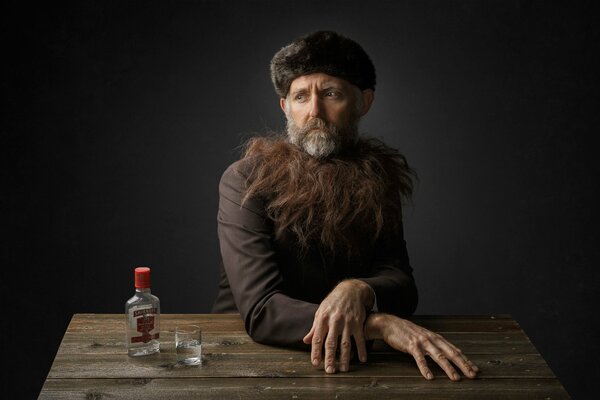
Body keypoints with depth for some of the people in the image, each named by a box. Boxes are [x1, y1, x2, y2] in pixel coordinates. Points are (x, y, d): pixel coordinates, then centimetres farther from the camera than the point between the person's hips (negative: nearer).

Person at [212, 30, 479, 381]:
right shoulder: (245, 181, -9)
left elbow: (402, 286, -1)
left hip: (346, 360, 3)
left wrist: (358, 290, -25)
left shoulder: (378, 178, 4)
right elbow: (260, 310, -19)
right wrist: (380, 323, -29)